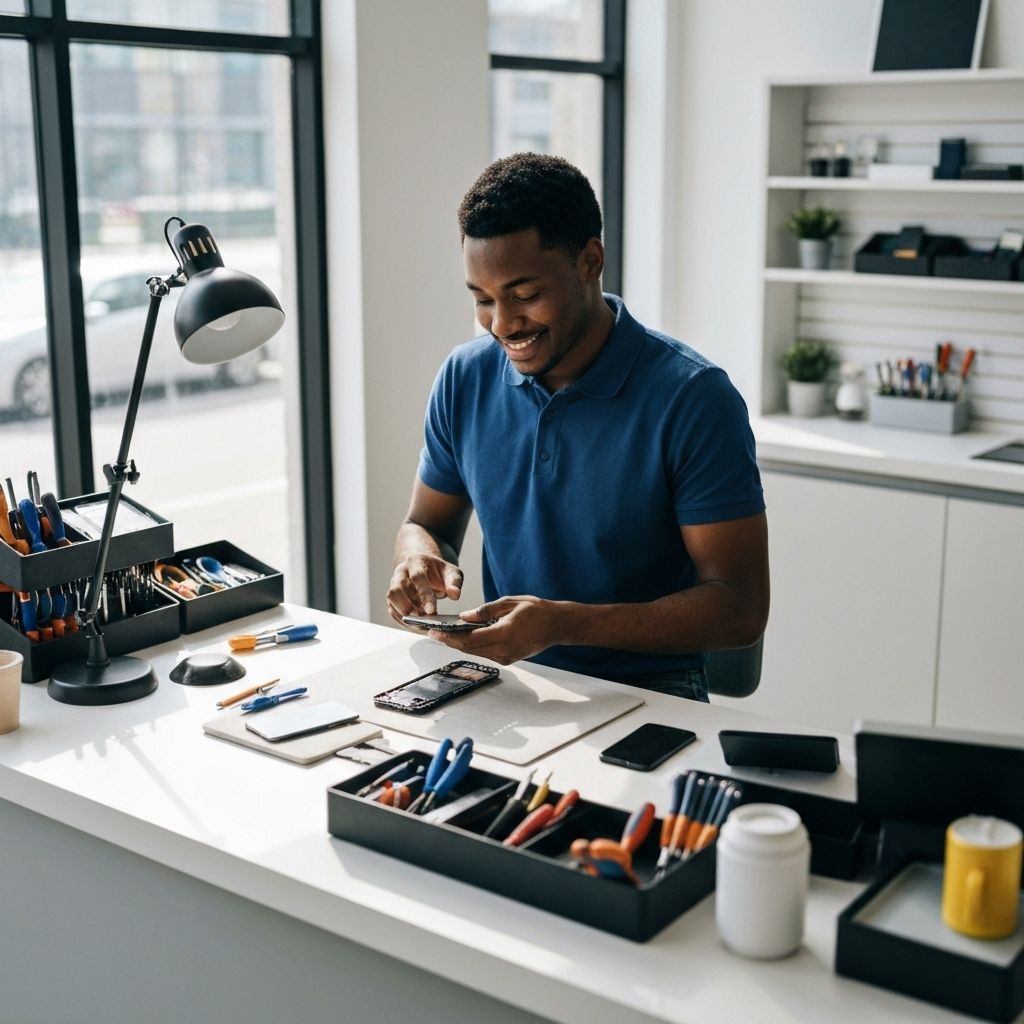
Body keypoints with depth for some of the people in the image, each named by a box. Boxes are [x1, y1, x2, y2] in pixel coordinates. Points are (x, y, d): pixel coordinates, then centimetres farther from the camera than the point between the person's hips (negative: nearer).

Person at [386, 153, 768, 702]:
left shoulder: (693, 398, -14)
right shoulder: (465, 378, 2)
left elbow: (740, 607, -15)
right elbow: (426, 522, 15)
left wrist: (563, 623, -26)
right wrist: (421, 559, -11)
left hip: (649, 695, -5)